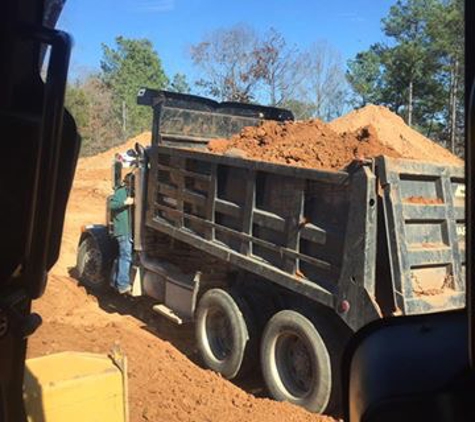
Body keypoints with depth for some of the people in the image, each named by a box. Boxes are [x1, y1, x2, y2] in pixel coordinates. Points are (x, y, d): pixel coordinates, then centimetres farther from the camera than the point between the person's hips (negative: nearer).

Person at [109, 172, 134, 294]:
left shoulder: (129, 192, 18)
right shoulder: (121, 191, -9)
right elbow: (111, 205, -19)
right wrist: (125, 202, -26)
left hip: (127, 230, 10)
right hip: (123, 230, -10)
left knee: (122, 256, 15)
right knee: (126, 256, -10)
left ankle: (116, 282, 24)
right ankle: (123, 285, -8)